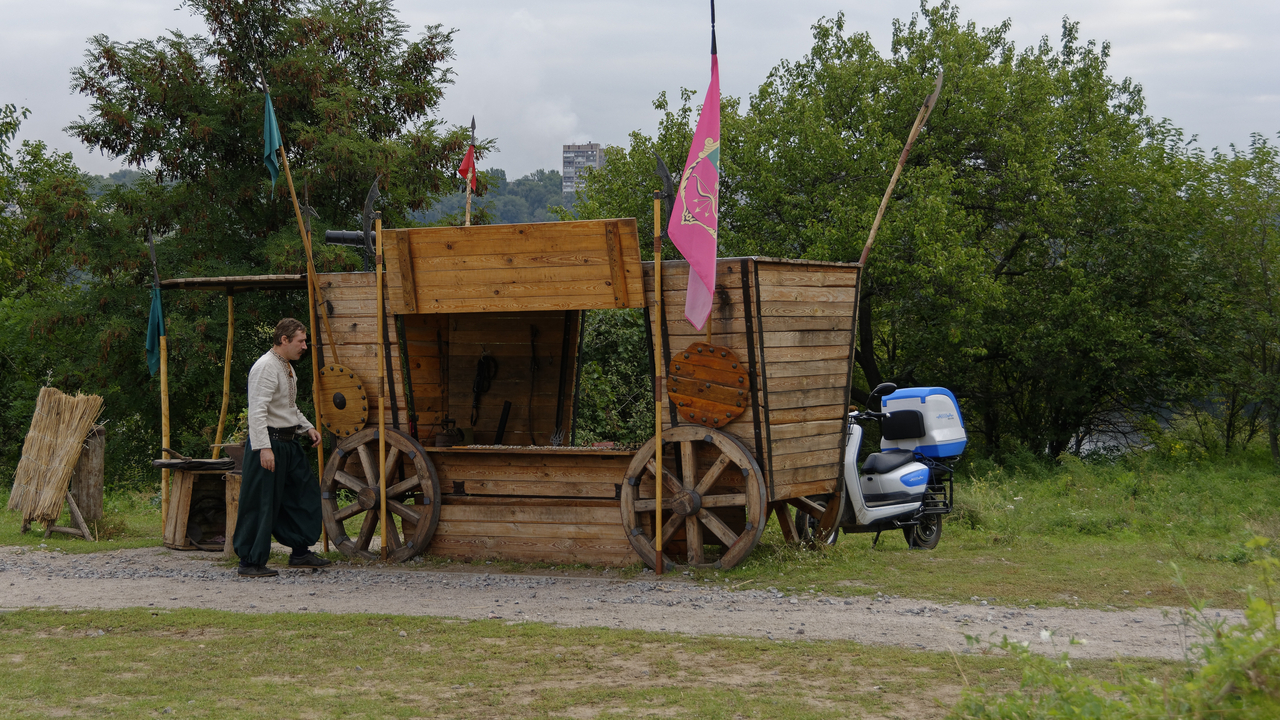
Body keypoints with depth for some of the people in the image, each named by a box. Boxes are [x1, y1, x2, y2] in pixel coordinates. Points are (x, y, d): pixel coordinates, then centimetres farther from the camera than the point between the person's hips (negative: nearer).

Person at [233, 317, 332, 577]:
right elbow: (257, 411, -24)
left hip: (289, 442, 10)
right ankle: (250, 562, 0)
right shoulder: (266, 368, -17)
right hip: (269, 441, -10)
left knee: (305, 492, 15)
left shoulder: (287, 367, 15)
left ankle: (300, 552, 26)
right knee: (262, 503, -6)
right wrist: (264, 448, -29)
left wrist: (308, 427, 17)